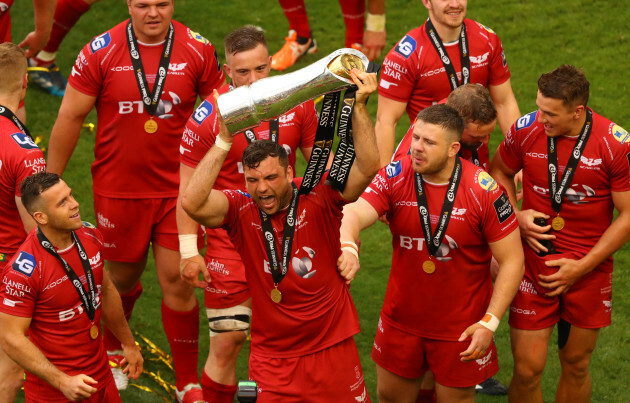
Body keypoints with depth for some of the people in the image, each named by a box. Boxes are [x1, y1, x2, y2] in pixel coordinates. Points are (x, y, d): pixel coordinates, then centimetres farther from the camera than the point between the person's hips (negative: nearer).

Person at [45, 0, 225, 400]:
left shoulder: (197, 50, -6)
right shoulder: (100, 53, -10)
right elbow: (70, 118, -2)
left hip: (178, 188, 0)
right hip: (118, 189, 0)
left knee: (178, 281, 0)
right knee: (124, 277, 15)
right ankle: (112, 351, 45)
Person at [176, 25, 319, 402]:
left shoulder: (296, 103, -3)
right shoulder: (208, 116, -13)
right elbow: (188, 186, -6)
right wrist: (189, 250, -8)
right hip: (230, 241, -3)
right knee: (228, 341, -3)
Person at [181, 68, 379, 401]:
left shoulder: (318, 199, -9)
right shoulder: (241, 210, -9)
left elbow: (367, 168, -21)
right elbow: (191, 202, -26)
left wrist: (359, 107, -30)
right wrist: (224, 141, -28)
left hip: (332, 351, 0)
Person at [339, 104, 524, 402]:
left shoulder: (484, 190, -19)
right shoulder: (395, 177, -12)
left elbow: (511, 260, -13)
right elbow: (354, 213, -27)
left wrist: (489, 322, -19)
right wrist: (348, 248, -51)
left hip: (460, 328, -3)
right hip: (401, 318, 3)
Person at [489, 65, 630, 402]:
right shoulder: (526, 130, -9)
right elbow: (500, 171, 12)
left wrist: (582, 267, -11)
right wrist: (515, 216, -6)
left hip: (588, 270, 0)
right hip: (533, 262, 0)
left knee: (576, 366, 13)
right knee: (528, 368, -3)